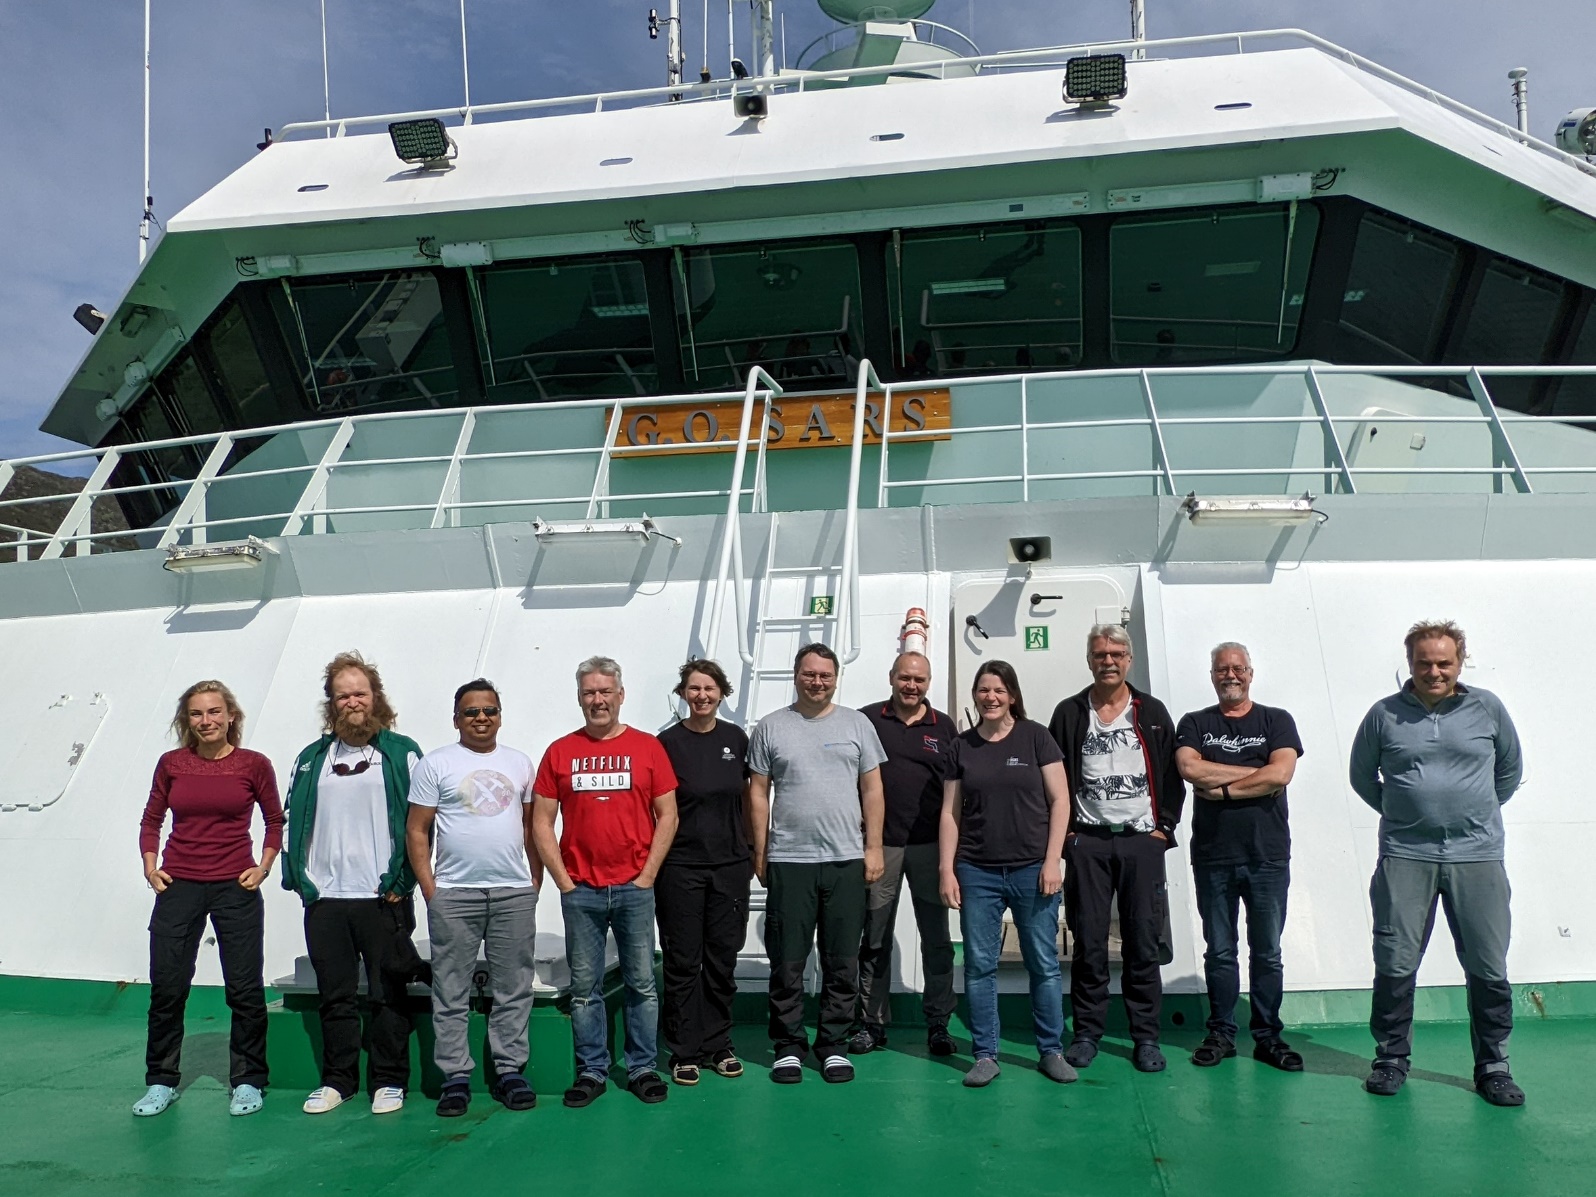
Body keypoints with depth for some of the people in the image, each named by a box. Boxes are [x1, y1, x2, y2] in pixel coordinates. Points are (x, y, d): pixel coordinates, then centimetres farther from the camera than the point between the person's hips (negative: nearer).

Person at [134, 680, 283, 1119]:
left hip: (235, 888, -1)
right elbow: (151, 820, 13)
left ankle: (247, 1081, 17)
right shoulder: (171, 764, 3)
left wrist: (263, 867, -2)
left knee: (245, 988, 3)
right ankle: (161, 1082, 21)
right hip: (178, 886, 2)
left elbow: (275, 822, 8)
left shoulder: (254, 765, -2)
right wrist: (150, 866, 1)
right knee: (166, 987, 5)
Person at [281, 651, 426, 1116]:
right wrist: (300, 879, 5)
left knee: (387, 994, 3)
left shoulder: (403, 753, 0)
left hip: (383, 899, -4)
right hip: (324, 900, 4)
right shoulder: (311, 758, 13)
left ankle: (389, 1081, 15)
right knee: (335, 995, 11)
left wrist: (401, 882, -8)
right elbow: (294, 823, 15)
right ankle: (337, 1080, 23)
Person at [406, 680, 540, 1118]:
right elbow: (417, 830, 1)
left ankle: (510, 1071, 15)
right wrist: (428, 887, -6)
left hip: (515, 892, 2)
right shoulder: (434, 764, 2)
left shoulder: (519, 763, 12)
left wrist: (535, 880, 7)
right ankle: (455, 1077, 12)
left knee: (514, 990, 6)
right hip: (454, 894, -2)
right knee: (451, 992, 3)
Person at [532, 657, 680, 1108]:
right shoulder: (560, 752, 4)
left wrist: (647, 874, -4)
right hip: (579, 892, 1)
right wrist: (563, 880, -2)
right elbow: (541, 823, 5)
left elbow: (667, 816, 2)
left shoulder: (647, 747, 2)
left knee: (642, 983, 6)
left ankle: (643, 1068, 18)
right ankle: (591, 1071, 20)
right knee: (584, 987, 8)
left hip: (634, 888, -1)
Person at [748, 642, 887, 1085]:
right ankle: (788, 1047, 17)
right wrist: (760, 853, 1)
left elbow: (872, 790, 7)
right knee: (787, 963, 5)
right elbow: (758, 793, 5)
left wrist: (873, 848, 1)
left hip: (847, 861, 1)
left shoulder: (857, 724, 7)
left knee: (842, 963, 8)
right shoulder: (771, 728, 4)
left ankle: (834, 1045, 21)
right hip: (788, 861, -1)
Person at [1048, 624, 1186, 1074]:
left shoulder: (1152, 712, 9)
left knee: (1143, 943, 2)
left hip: (1142, 840, 0)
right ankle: (1087, 1033, 12)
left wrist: (1164, 827, 0)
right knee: (1089, 943, 2)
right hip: (1087, 841, 0)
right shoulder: (1069, 713, 7)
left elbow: (1172, 775, 9)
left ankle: (1146, 1037, 12)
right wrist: (1064, 831, 0)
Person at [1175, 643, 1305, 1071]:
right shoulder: (1194, 724, 8)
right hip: (1213, 856, 1)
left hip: (1268, 855, 0)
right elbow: (1190, 769, -11)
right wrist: (1254, 772, -9)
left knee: (1267, 952, 7)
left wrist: (1222, 788, -10)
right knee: (1220, 952, 8)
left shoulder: (1277, 721, 6)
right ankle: (1221, 1033, 17)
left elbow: (1281, 774, -10)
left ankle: (1268, 1036, 17)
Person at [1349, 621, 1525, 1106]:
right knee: (1395, 964, 1)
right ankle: (1391, 1059, 16)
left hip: (1477, 856, 1)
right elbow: (1362, 776, 16)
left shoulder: (1488, 709, 5)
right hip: (1405, 856, 0)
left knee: (1489, 968, 5)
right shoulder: (1384, 714, 3)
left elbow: (1510, 771, 19)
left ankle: (1493, 1066, 20)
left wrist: (1477, 813, 16)